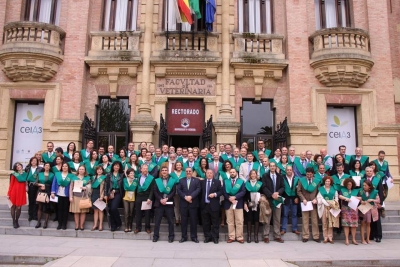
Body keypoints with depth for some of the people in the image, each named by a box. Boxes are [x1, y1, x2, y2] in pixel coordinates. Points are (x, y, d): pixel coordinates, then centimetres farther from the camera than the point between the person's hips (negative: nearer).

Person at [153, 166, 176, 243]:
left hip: (169, 203, -1)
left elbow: (173, 192, -2)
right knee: (157, 221, 4)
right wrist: (160, 199, -12)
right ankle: (156, 236, 13)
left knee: (170, 221, 3)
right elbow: (155, 192, 2)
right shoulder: (157, 181, 9)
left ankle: (171, 236, 12)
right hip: (159, 203, 1)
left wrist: (166, 199, -14)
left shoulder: (172, 180, 5)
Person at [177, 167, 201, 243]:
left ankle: (194, 237, 12)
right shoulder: (181, 180, 13)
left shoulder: (197, 180, 8)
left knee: (193, 220, 3)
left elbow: (198, 189, -5)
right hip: (183, 203, 1)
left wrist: (191, 196, -18)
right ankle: (184, 236, 13)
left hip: (193, 203, -1)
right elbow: (178, 190, 1)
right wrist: (185, 197, -13)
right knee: (183, 221, 4)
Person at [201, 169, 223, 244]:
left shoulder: (217, 182, 3)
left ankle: (215, 237, 12)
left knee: (215, 223, 3)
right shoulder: (202, 182, 10)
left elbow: (221, 191, -1)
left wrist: (215, 194, -17)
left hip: (214, 205, -2)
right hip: (204, 205, 2)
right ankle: (207, 237, 18)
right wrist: (200, 202, 0)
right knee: (205, 223, 8)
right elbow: (200, 192, 9)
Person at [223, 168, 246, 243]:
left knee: (239, 222, -1)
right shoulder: (225, 182, 12)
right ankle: (231, 237, 12)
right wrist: (230, 199, -14)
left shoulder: (241, 181, 8)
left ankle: (239, 237, 6)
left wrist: (235, 197, -16)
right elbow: (224, 192, 1)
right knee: (230, 222, 5)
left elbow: (243, 192, -5)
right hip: (228, 204, 1)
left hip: (238, 204, -1)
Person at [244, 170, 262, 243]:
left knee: (256, 219, 0)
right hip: (249, 204, 0)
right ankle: (249, 236, 5)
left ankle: (256, 236, 6)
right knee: (249, 219, 0)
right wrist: (245, 203, -5)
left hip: (257, 204, 0)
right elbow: (245, 194, 4)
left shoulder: (260, 183, 8)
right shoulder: (247, 183, 7)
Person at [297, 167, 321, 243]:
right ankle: (305, 236, 9)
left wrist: (316, 199, -10)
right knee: (305, 220, 3)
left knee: (315, 220, 4)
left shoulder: (317, 180, 3)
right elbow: (299, 191, 0)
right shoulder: (301, 180, 3)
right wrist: (303, 199, -11)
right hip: (305, 202, 0)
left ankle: (316, 236, 12)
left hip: (313, 203, 0)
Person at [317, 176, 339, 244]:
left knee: (331, 222, 1)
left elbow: (336, 197, 9)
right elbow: (320, 198, -2)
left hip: (332, 207, 1)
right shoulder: (321, 189, 4)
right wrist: (328, 204, -11)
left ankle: (330, 237, 7)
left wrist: (335, 202, -9)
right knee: (324, 223, 0)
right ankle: (325, 237, 5)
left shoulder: (334, 189, 10)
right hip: (324, 207, -1)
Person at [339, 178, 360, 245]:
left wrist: (356, 198, -13)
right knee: (346, 224, -3)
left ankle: (353, 239, 11)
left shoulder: (356, 190, 12)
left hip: (354, 209, 2)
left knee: (354, 224, 2)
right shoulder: (342, 190, 8)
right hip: (345, 208, -1)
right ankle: (347, 239, 1)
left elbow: (360, 198, 5)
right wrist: (346, 198, -21)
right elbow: (340, 196, -6)